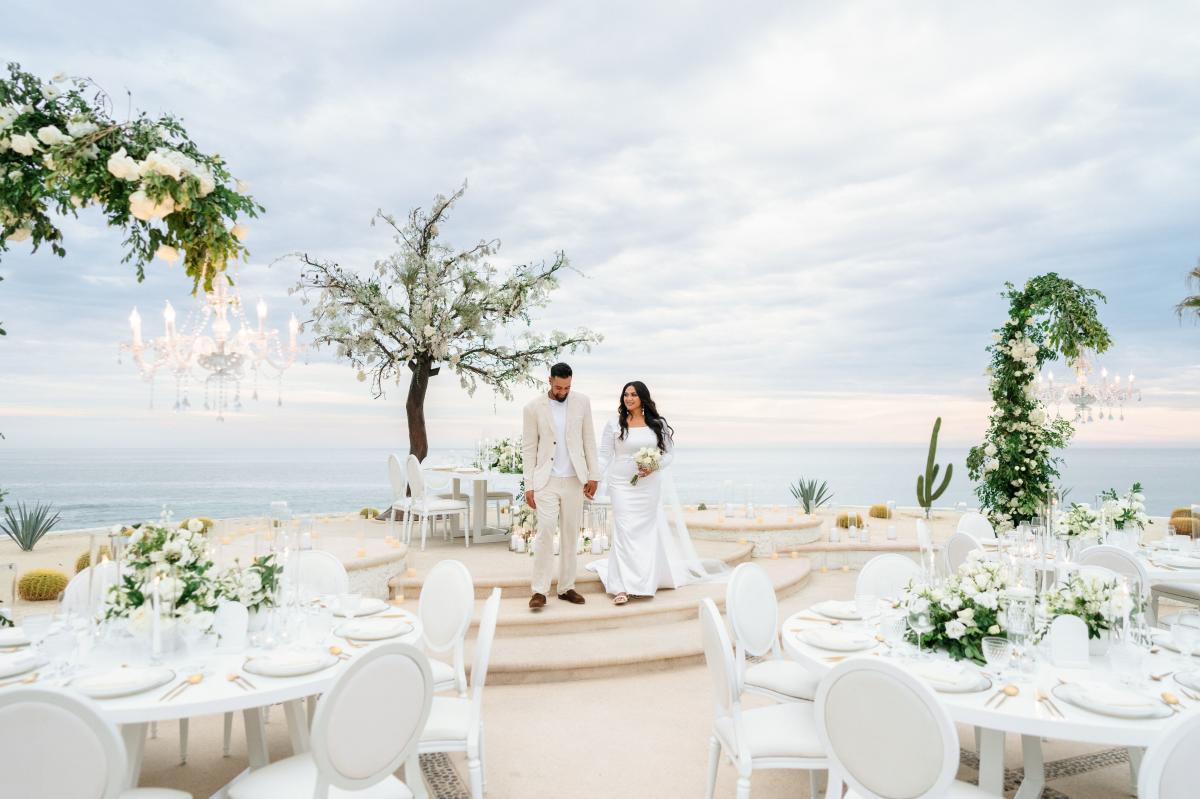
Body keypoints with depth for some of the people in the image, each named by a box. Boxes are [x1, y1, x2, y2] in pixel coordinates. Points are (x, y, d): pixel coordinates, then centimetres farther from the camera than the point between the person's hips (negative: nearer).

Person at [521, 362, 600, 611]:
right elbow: (528, 448, -1)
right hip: (546, 481, -2)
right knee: (545, 532, -11)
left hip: (574, 480, 3)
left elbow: (589, 439, 6)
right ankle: (539, 591, -4)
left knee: (571, 535, 8)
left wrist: (593, 475, 2)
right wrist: (529, 486, -4)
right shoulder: (534, 408, -3)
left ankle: (566, 587, 18)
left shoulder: (582, 402, 2)